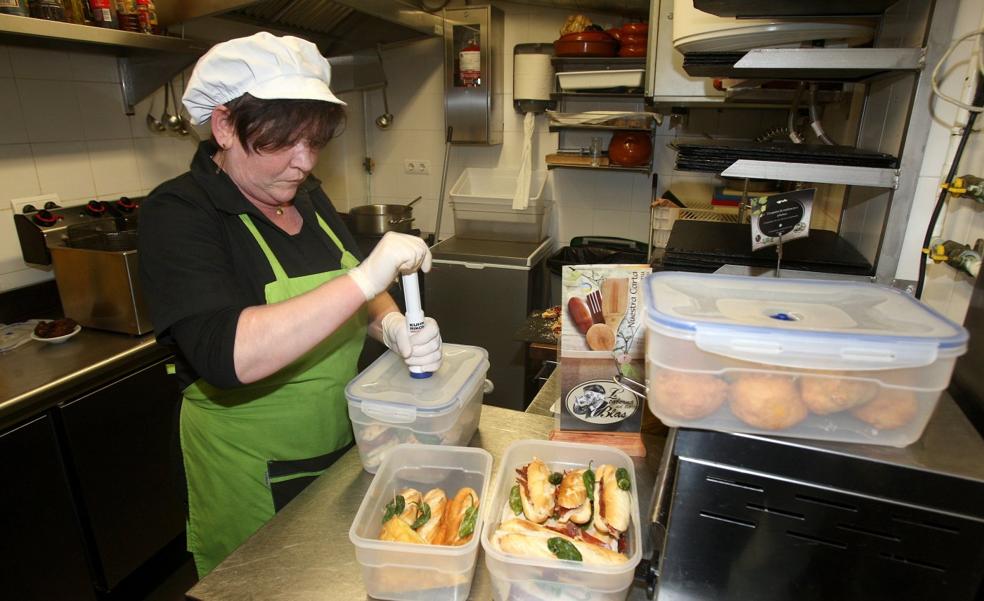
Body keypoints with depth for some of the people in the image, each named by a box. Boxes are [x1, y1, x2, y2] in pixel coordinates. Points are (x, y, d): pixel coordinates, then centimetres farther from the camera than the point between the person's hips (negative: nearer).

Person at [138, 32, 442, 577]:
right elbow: (226, 356, -34)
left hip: (345, 445, 6)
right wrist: (364, 279, -38)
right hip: (255, 480, -5)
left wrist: (392, 326, -18)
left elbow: (351, 300, 5)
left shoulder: (307, 196, 0)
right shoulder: (178, 215, -20)